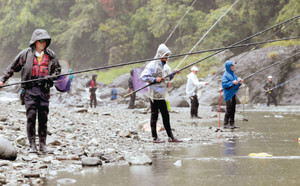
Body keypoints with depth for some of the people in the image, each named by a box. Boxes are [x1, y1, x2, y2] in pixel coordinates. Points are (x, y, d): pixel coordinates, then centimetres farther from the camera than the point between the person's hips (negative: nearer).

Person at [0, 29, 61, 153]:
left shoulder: (51, 55, 11)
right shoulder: (26, 54, 5)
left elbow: (57, 69, 19)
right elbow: (13, 67, 11)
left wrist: (52, 76, -2)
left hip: (44, 89, 2)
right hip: (30, 89, -2)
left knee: (43, 118, 2)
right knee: (31, 116, -7)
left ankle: (43, 144, 9)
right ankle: (32, 145, -4)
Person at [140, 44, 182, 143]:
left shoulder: (166, 66, 14)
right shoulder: (152, 65, -10)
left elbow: (168, 78, 24)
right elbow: (143, 77, -14)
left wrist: (173, 74, 6)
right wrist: (155, 80, -21)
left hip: (162, 94, 7)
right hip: (154, 94, -7)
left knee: (166, 116, 8)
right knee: (154, 115, 0)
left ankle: (171, 137, 11)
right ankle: (155, 138, 6)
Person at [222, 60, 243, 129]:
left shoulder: (233, 75, 16)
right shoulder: (225, 75, -9)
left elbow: (236, 85, 22)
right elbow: (224, 85, -17)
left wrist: (239, 83, 3)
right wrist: (232, 83, -21)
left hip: (233, 94, 8)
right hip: (228, 94, -8)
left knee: (233, 109, 8)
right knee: (229, 109, -11)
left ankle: (232, 123, 13)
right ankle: (226, 124, -7)